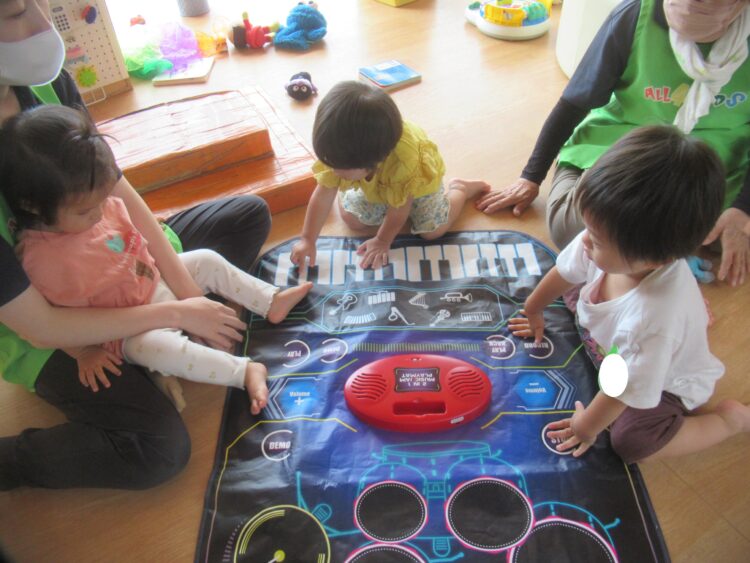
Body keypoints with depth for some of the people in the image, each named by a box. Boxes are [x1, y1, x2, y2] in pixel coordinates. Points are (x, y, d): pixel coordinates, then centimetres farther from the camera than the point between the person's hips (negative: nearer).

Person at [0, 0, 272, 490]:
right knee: (160, 449, -22)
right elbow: (40, 328, -28)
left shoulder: (46, 81, -15)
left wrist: (188, 295, -12)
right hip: (44, 337, -7)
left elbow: (120, 194, -7)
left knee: (249, 214, 5)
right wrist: (177, 313, -22)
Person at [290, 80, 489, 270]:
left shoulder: (405, 162, -48)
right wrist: (307, 240, -27)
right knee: (351, 218, -5)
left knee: (432, 230, -11)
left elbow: (400, 208, -32)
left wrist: (382, 241, -20)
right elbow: (323, 195, -27)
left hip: (418, 183, -3)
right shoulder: (342, 152, -36)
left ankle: (460, 189, 16)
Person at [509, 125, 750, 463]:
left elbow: (625, 387, -31)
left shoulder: (653, 319, -47)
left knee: (631, 441, -21)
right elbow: (567, 270, -7)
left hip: (665, 381, -7)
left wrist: (587, 426, -14)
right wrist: (533, 311, 11)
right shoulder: (609, 245, -30)